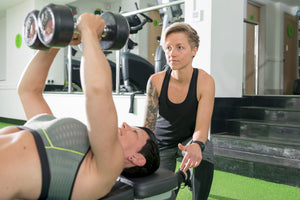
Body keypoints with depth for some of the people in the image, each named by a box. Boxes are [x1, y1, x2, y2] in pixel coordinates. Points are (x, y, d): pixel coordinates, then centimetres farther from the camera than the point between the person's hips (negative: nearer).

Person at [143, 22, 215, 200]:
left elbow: (201, 127, -24)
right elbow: (148, 126, -20)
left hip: (190, 138, -1)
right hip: (162, 143, 2)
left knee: (203, 153, -35)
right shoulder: (156, 81, -20)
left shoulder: (205, 81, -22)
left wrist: (196, 146, -48)